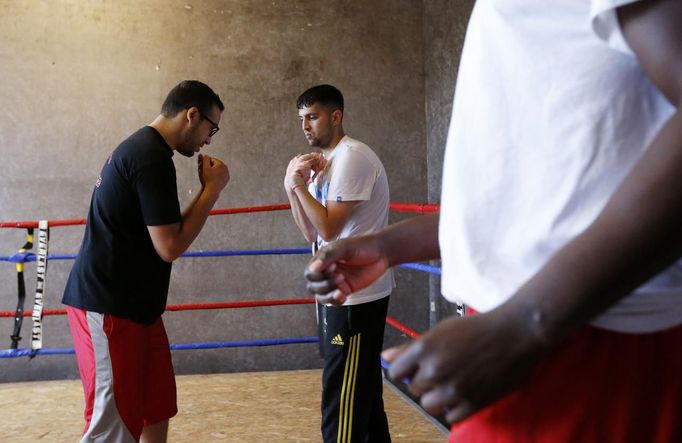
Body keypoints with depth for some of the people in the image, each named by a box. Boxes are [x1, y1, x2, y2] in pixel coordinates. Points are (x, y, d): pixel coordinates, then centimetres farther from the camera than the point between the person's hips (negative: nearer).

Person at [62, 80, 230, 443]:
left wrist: (205, 190, 13)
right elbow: (169, 246, -19)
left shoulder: (141, 148, 16)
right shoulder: (152, 157, -17)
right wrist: (212, 189, -10)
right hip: (109, 306, -11)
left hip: (131, 303, 11)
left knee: (157, 409, 15)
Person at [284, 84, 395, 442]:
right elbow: (311, 232, 13)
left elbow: (328, 228, -19)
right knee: (362, 390, 17)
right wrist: (292, 187, 2)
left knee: (343, 400, -7)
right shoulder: (326, 161, 16)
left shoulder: (351, 157, -13)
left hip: (355, 294, -10)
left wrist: (299, 184, -11)